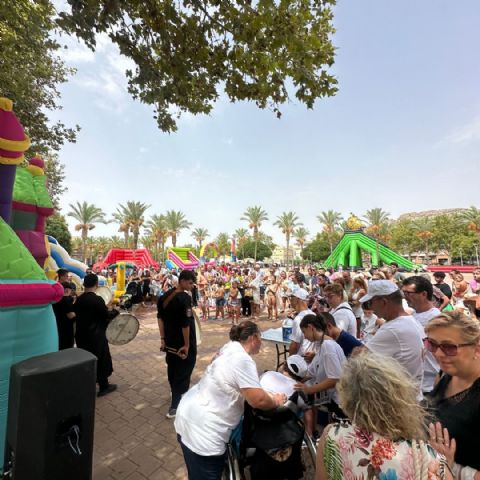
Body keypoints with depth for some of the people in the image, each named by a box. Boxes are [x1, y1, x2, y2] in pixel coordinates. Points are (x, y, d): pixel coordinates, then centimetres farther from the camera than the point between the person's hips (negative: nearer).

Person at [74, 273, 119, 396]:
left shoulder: (79, 299, 1)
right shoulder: (97, 299, -21)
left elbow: (76, 314, 13)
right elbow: (106, 316, -16)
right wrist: (109, 309, 3)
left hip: (81, 334, 7)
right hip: (95, 335, -7)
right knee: (101, 359, 8)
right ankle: (104, 386, 19)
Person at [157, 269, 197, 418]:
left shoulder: (165, 296, 1)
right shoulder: (185, 298, -23)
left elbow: (160, 317, 6)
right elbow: (186, 323, -25)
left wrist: (163, 338, 11)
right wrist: (187, 345, -16)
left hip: (170, 341, 8)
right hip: (183, 342, -8)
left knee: (172, 367, 24)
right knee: (183, 372, 6)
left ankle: (176, 393, 45)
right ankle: (175, 405, 12)